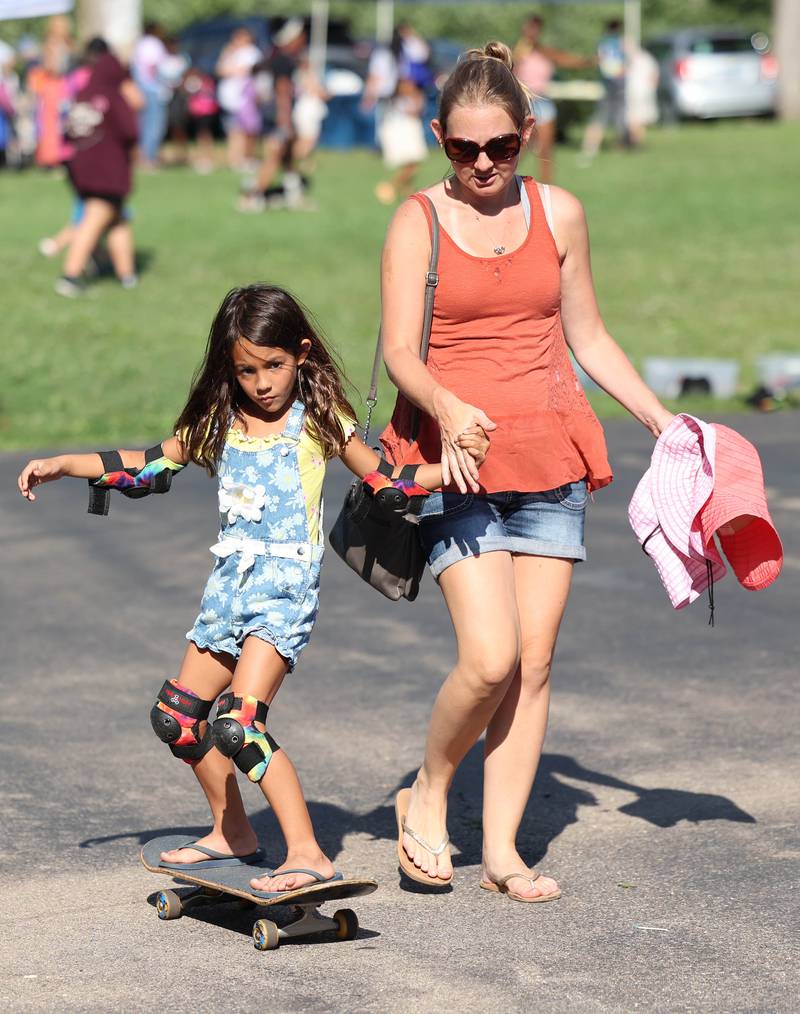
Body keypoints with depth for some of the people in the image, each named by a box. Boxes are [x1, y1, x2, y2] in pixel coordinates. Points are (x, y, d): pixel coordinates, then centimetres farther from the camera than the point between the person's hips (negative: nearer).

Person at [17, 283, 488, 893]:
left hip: (286, 584, -7)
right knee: (176, 716, 13)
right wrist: (62, 465, 15)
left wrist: (452, 467, -16)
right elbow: (149, 464, 18)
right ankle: (233, 834, 30)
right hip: (231, 582, 7)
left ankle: (308, 854, -19)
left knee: (238, 724, -21)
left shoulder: (318, 420, -3)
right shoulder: (220, 423, 9)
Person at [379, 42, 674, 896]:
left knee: (534, 664, 0)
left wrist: (661, 420, 15)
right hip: (456, 457, -3)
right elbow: (400, 353, -9)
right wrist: (446, 408, -29)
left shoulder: (558, 214, 8)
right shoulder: (418, 223, -2)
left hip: (550, 454, 3)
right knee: (490, 657, -15)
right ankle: (427, 796, 11)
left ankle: (501, 851, 8)